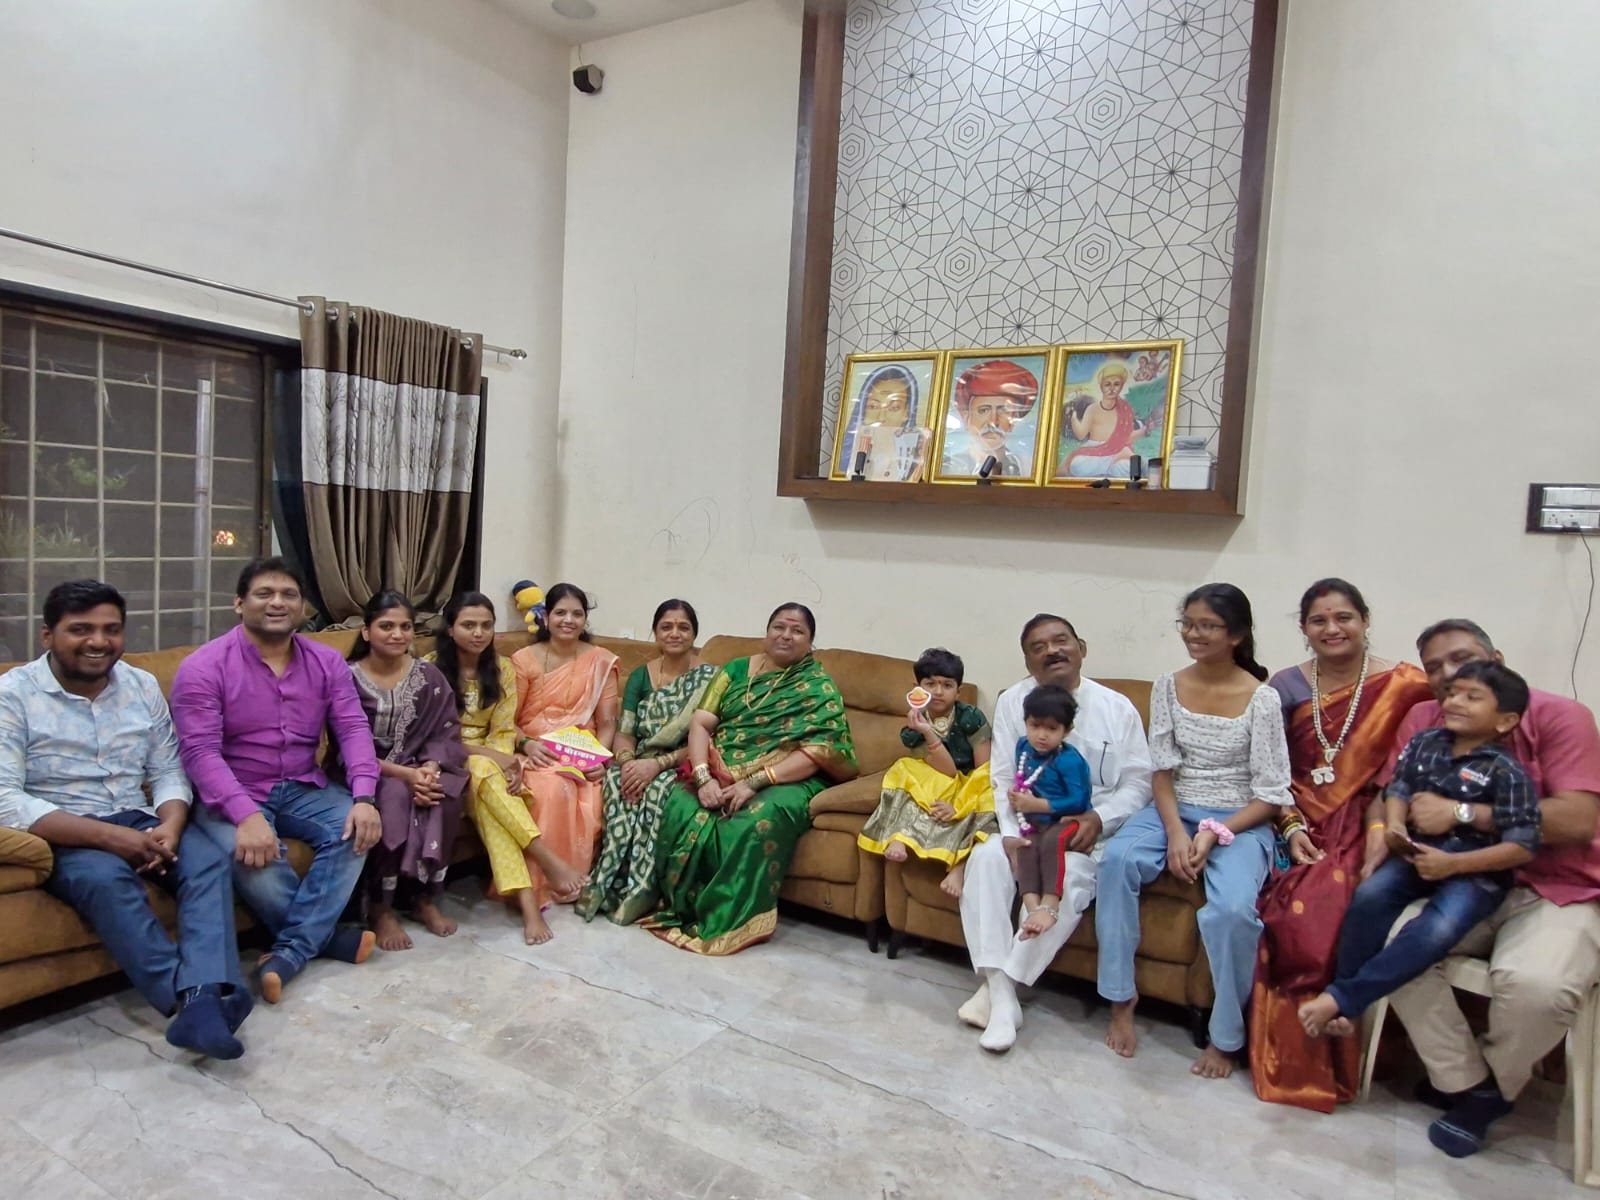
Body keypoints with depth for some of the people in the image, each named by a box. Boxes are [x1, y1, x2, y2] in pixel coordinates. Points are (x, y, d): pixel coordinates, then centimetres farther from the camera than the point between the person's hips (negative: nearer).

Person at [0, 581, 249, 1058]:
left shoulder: (143, 686, 7)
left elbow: (168, 773, 7)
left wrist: (169, 828, -16)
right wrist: (107, 836, -26)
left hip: (138, 822, 4)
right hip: (62, 836, -4)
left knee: (210, 861, -24)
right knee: (107, 877, -36)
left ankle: (203, 999, -40)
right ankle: (191, 999, -38)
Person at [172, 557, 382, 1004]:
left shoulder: (327, 661, 3)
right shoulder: (203, 667, -10)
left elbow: (354, 729, -5)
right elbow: (200, 752, -18)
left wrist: (364, 798, -23)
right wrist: (246, 815, -33)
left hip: (303, 789, 4)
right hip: (231, 797, -3)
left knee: (356, 828, -24)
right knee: (253, 853, -33)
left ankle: (289, 952, -21)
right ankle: (325, 935, -9)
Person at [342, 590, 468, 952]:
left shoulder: (429, 676, 3)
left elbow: (446, 732, 1)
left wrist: (429, 768, -21)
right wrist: (403, 774, -25)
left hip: (421, 768, 3)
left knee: (445, 794, -30)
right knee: (394, 798, -35)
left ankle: (427, 898, -13)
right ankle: (380, 909, -20)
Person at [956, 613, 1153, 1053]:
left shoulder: (1116, 707, -2)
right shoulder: (1013, 702, 0)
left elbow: (1139, 783, 0)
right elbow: (1004, 779, -1)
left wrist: (1099, 818, -18)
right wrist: (1012, 832, -17)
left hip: (1093, 830, -2)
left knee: (1066, 878, -32)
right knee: (985, 859, -27)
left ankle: (1003, 986, -22)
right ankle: (996, 988, -26)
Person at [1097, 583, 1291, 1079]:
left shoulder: (1262, 699, -8)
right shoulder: (1168, 687, 2)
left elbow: (1271, 795, -7)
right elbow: (1162, 770, 1)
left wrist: (1215, 833, -19)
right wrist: (1175, 831, -15)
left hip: (1240, 822, -3)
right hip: (1175, 811, 3)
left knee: (1233, 909, -32)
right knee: (1117, 859, -28)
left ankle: (1225, 1038, -7)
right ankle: (1121, 999, -13)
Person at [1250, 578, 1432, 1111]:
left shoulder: (1404, 684, -1)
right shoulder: (1286, 686, 7)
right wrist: (1292, 828, -5)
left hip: (1363, 827, -2)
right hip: (1303, 828, 2)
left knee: (1321, 914, -29)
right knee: (1290, 917, -26)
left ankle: (1328, 1062, -7)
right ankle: (1289, 1061, -6)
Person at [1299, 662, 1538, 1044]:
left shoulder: (1506, 771, -10)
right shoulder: (1424, 743, 6)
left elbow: (1521, 847, -13)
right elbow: (1398, 789, 10)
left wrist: (1453, 864, -21)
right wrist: (1394, 825, -13)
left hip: (1477, 869, -4)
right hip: (1419, 854, 4)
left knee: (1437, 930, -32)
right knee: (1369, 896, -25)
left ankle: (1341, 999, -26)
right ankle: (1346, 1008, -15)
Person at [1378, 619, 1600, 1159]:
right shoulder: (1422, 720, 5)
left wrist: (1461, 813, -23)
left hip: (1557, 891, -3)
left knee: (1536, 985, -33)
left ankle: (1494, 1086, 2)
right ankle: (1464, 1079, -1)